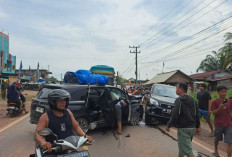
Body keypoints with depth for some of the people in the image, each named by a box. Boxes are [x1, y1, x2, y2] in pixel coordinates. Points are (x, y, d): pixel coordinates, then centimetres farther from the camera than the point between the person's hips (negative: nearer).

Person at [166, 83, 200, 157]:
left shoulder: (179, 100, -14)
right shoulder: (192, 100, 11)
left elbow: (175, 114, -19)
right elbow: (196, 115, 15)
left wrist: (169, 125, -10)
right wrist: (197, 126, 22)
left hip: (183, 128, -8)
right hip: (192, 127, 9)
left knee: (188, 150, -3)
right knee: (182, 146, 23)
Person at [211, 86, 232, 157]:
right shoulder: (215, 102, -8)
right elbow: (214, 113, -10)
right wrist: (220, 107, -26)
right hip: (219, 124, -1)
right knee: (217, 139, 19)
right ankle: (216, 150, 46)